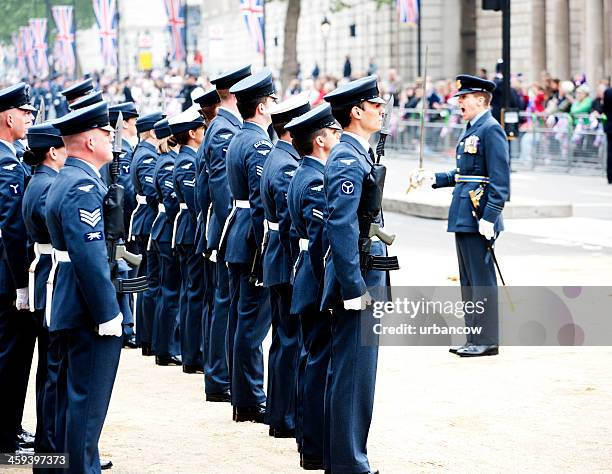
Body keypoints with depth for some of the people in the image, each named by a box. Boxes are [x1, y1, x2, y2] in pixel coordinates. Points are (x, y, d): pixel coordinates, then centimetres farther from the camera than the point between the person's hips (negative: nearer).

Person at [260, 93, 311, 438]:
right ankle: (287, 419, 0)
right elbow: (290, 224, -23)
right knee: (292, 341, -5)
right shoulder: (287, 167, -19)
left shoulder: (278, 158, 13)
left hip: (280, 265, 11)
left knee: (285, 340, 15)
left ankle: (279, 414, 23)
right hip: (290, 266, -11)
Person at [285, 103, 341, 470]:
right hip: (322, 287, -11)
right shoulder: (317, 179, -18)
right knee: (322, 363, -6)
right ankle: (317, 450, -3)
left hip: (308, 282, 11)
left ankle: (308, 438, 25)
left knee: (312, 359, 16)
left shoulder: (303, 175, 14)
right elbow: (323, 239, -25)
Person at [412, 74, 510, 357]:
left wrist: (489, 218, -22)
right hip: (463, 216, 10)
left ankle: (487, 341, 2)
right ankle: (475, 337, 20)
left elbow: (500, 179, -19)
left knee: (481, 279, -4)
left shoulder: (491, 130, -13)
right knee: (468, 280, 13)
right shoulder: (471, 130, 16)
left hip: (479, 216, -10)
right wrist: (433, 179, 15)